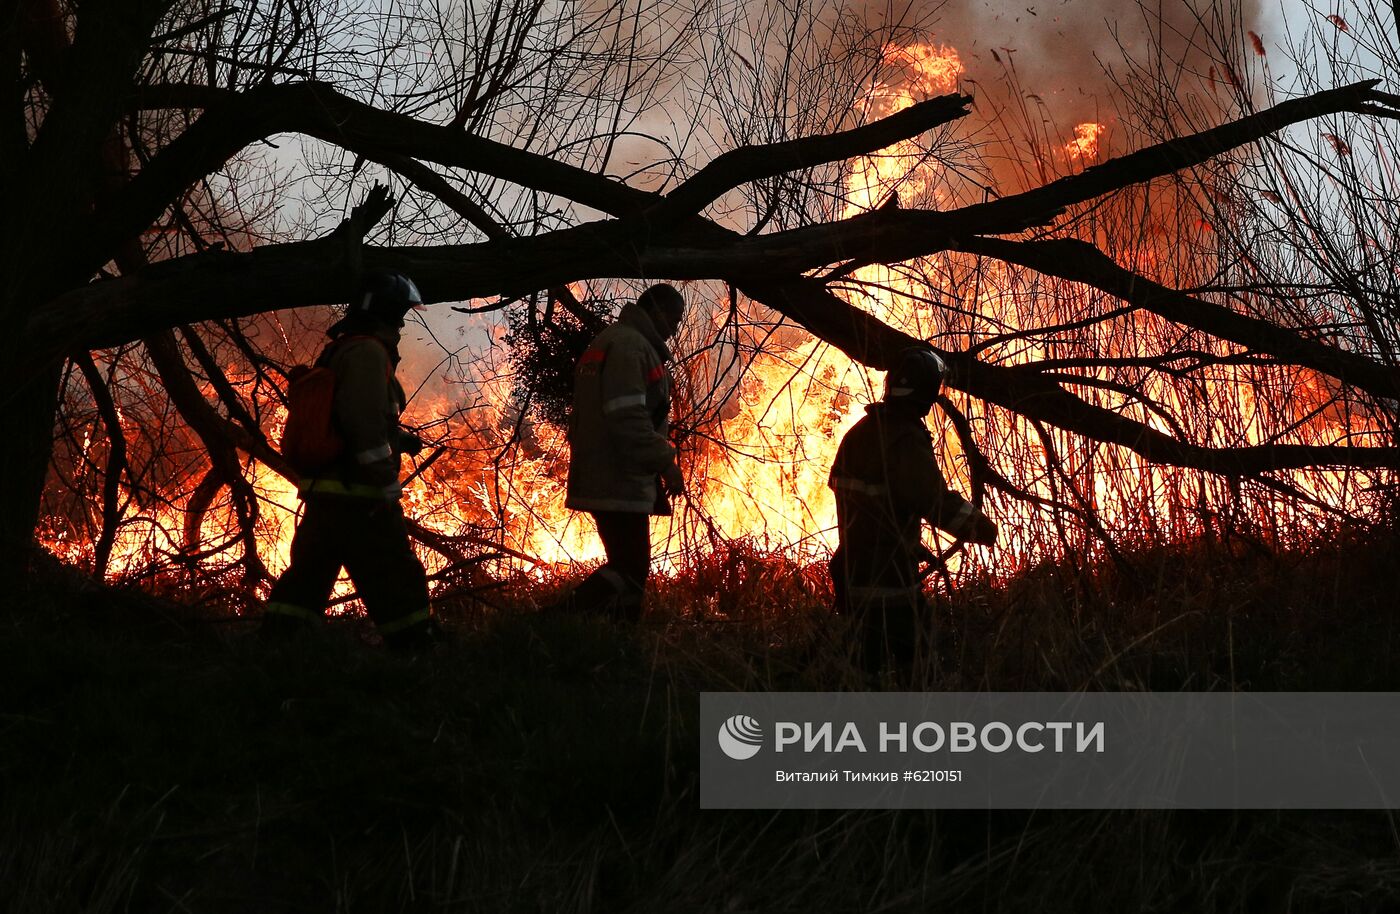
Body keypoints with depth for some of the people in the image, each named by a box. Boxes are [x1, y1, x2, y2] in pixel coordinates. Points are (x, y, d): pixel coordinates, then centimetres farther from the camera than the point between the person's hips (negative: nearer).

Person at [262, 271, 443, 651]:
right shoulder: (367, 352, -12)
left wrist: (399, 438, 20)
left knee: (307, 575, 12)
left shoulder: (336, 352, 19)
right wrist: (387, 491, -20)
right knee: (397, 581, -5)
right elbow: (366, 426, -20)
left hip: (321, 492, 10)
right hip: (358, 497, -10)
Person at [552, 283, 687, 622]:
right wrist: (665, 461, -18)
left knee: (626, 568, 12)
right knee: (630, 571, -13)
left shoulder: (605, 344, 22)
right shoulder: (629, 346, -11)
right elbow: (628, 417, -22)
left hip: (600, 480, 11)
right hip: (621, 484, -11)